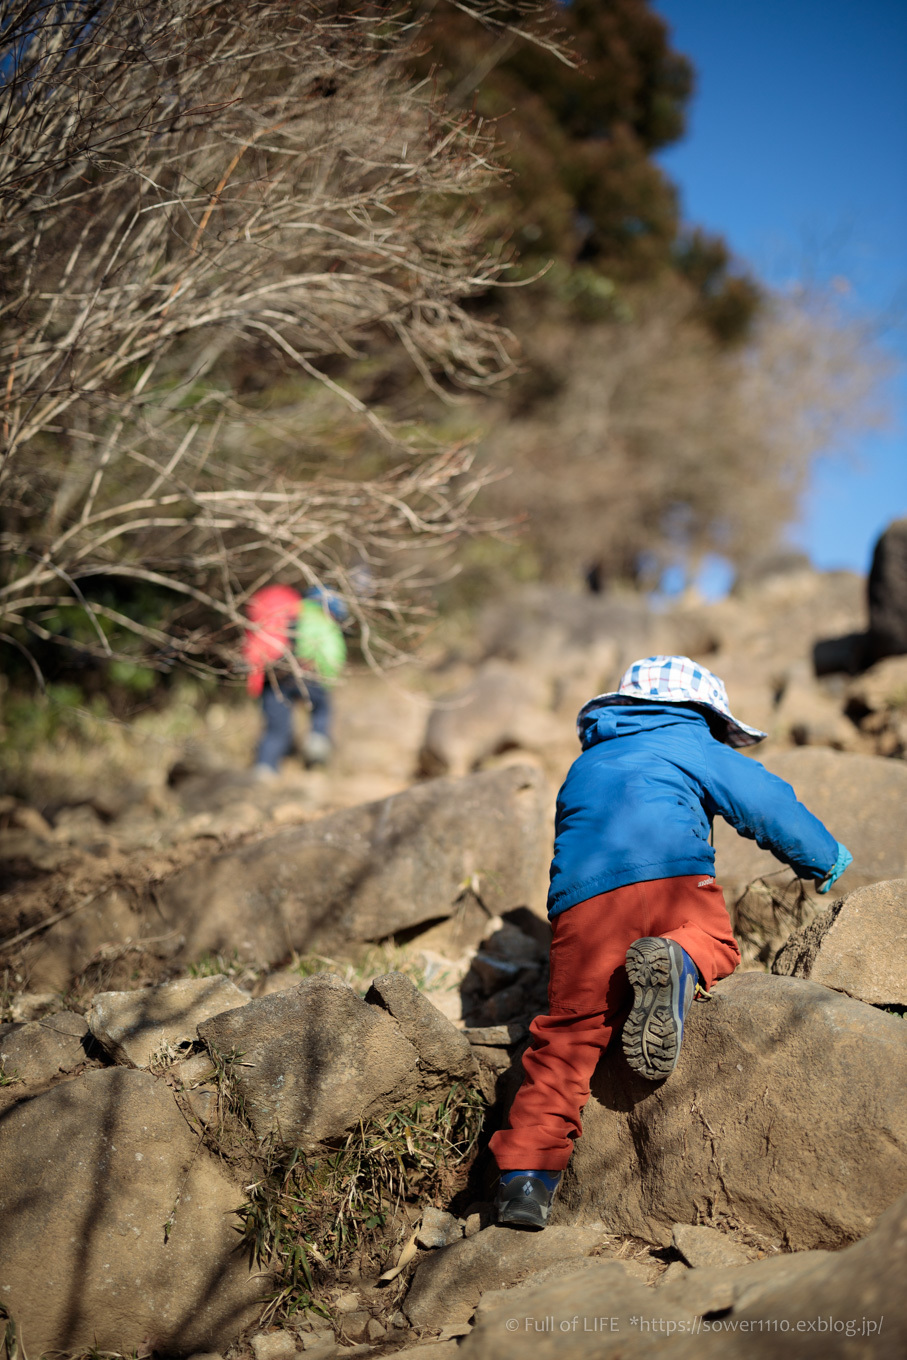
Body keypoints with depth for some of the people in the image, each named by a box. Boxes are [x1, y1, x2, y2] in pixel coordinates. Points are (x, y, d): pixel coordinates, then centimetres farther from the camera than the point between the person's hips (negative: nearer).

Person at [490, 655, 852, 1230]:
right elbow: (766, 802, 14)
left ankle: (526, 1176, -6)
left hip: (579, 899, 4)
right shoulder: (688, 745, 22)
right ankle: (680, 962, -15)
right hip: (670, 875, -4)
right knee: (718, 944, 21)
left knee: (569, 1033, 6)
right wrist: (828, 861, 28)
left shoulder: (583, 769, 38)